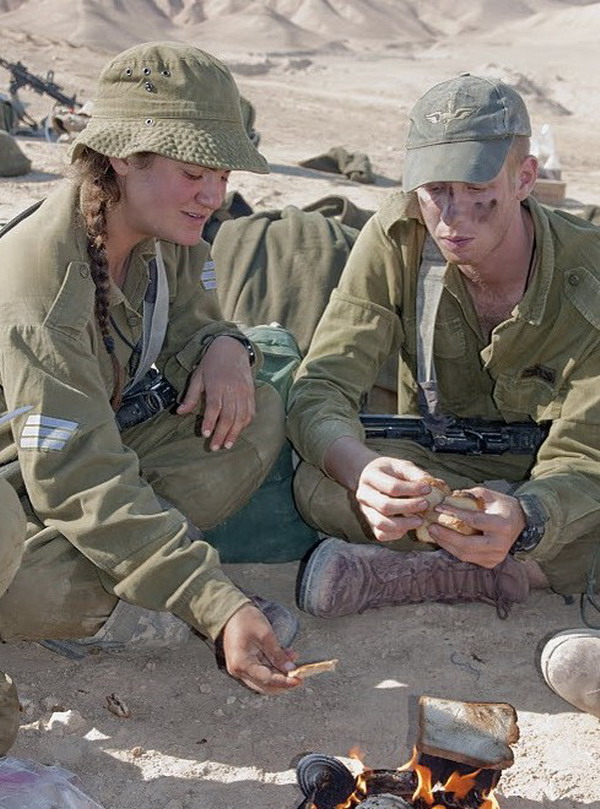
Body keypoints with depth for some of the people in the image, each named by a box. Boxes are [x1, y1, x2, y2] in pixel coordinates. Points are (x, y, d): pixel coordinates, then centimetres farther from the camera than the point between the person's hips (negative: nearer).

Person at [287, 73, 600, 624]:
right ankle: (510, 573, -23)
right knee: (318, 485, -29)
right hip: (439, 464, 1)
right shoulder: (398, 237, -16)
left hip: (547, 478, 0)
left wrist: (522, 521, -48)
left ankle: (414, 570, -26)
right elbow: (322, 385, -20)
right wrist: (360, 468, -44)